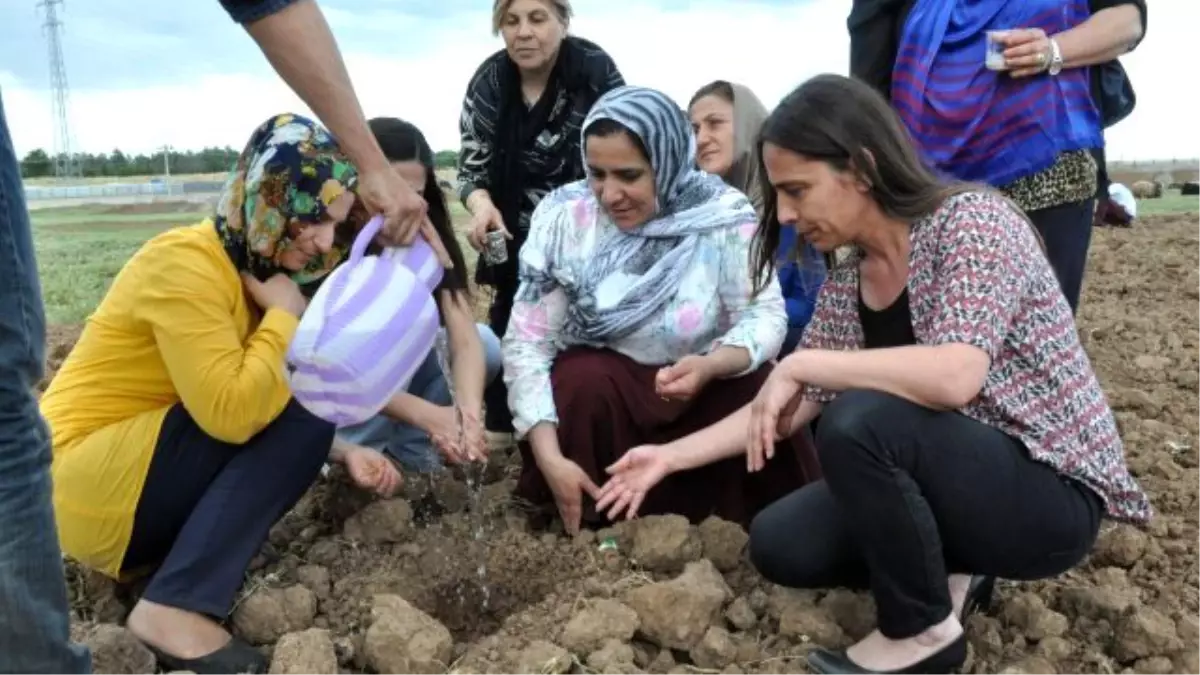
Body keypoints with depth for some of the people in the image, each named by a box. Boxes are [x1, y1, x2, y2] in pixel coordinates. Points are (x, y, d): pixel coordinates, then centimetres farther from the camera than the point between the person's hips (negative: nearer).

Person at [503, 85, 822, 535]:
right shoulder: (562, 217, -16)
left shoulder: (724, 216, -18)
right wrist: (550, 457, -28)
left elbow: (766, 314, -15)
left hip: (707, 391, 1)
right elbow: (527, 342, -17)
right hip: (599, 386, 0)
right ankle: (597, 527, -6)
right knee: (582, 383, -31)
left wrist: (711, 366, -38)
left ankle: (752, 531, 2)